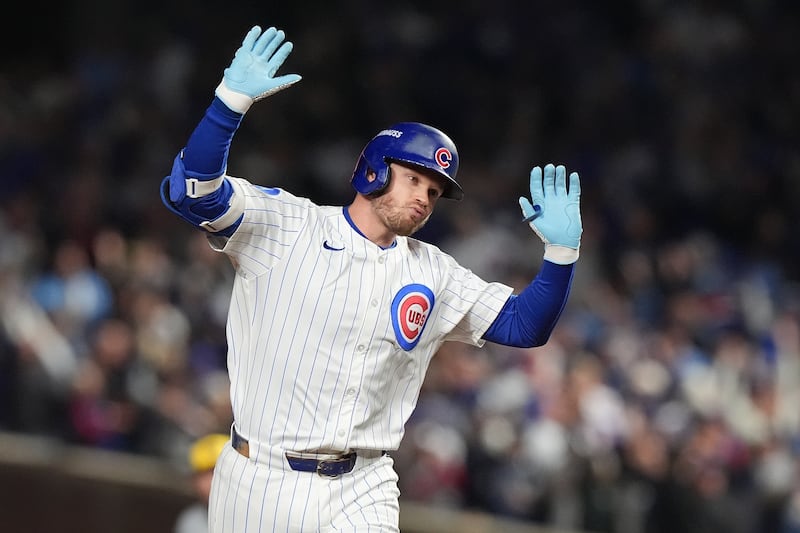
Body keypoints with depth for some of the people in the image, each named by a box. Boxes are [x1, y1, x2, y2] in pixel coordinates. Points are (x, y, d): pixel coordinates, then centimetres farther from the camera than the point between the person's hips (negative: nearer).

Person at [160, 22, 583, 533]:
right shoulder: (284, 226, -3)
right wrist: (233, 99, -27)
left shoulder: (434, 276, 11)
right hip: (260, 484, -3)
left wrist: (561, 250, -5)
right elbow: (190, 191, -16)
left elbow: (525, 326, 11)